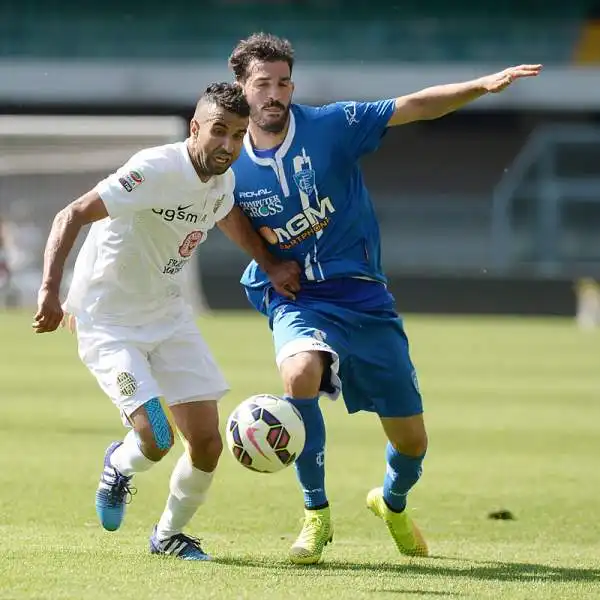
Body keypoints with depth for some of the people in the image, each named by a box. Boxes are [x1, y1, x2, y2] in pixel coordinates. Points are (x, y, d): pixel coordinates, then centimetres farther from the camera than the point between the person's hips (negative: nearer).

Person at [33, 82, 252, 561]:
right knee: (156, 438, -20)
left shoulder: (224, 184, -1)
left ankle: (169, 535, 25)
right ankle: (119, 467, 18)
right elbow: (72, 216, -28)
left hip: (168, 314, 7)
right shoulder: (156, 170, -26)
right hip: (107, 323, -7)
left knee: (207, 442, -2)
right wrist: (50, 290, -39)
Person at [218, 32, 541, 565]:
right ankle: (316, 514, -14)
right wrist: (268, 262, 4)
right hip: (296, 299, 0)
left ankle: (393, 502, 43)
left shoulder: (331, 125, -11)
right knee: (300, 374, -36)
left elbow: (416, 106, -14)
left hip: (362, 296, 0)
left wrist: (482, 85, -27)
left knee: (411, 442, 4)